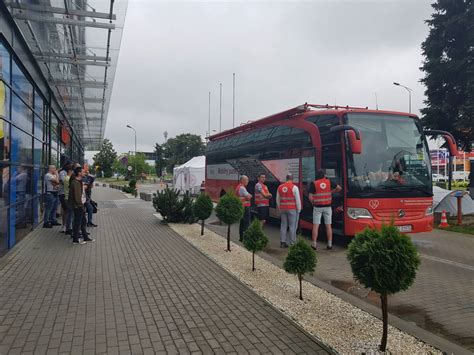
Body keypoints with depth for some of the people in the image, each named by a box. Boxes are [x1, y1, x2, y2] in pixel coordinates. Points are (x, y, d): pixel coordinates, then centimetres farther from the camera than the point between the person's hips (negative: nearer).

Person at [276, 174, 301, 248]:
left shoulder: (280, 187, 7)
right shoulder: (294, 187, -10)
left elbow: (278, 200, 13)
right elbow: (298, 200, -9)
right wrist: (299, 210, 0)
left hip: (283, 209, 5)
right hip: (292, 209, -5)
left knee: (283, 225, 10)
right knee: (293, 226, 0)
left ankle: (282, 242, 11)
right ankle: (292, 243, 2)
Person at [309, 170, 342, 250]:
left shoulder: (314, 184, -6)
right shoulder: (329, 182, 3)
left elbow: (310, 197, -10)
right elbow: (339, 188, 8)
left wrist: (313, 203, 8)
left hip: (317, 207, -2)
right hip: (327, 207, 2)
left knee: (315, 226, 1)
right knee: (328, 226, 8)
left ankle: (314, 244, 2)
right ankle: (329, 244, 10)